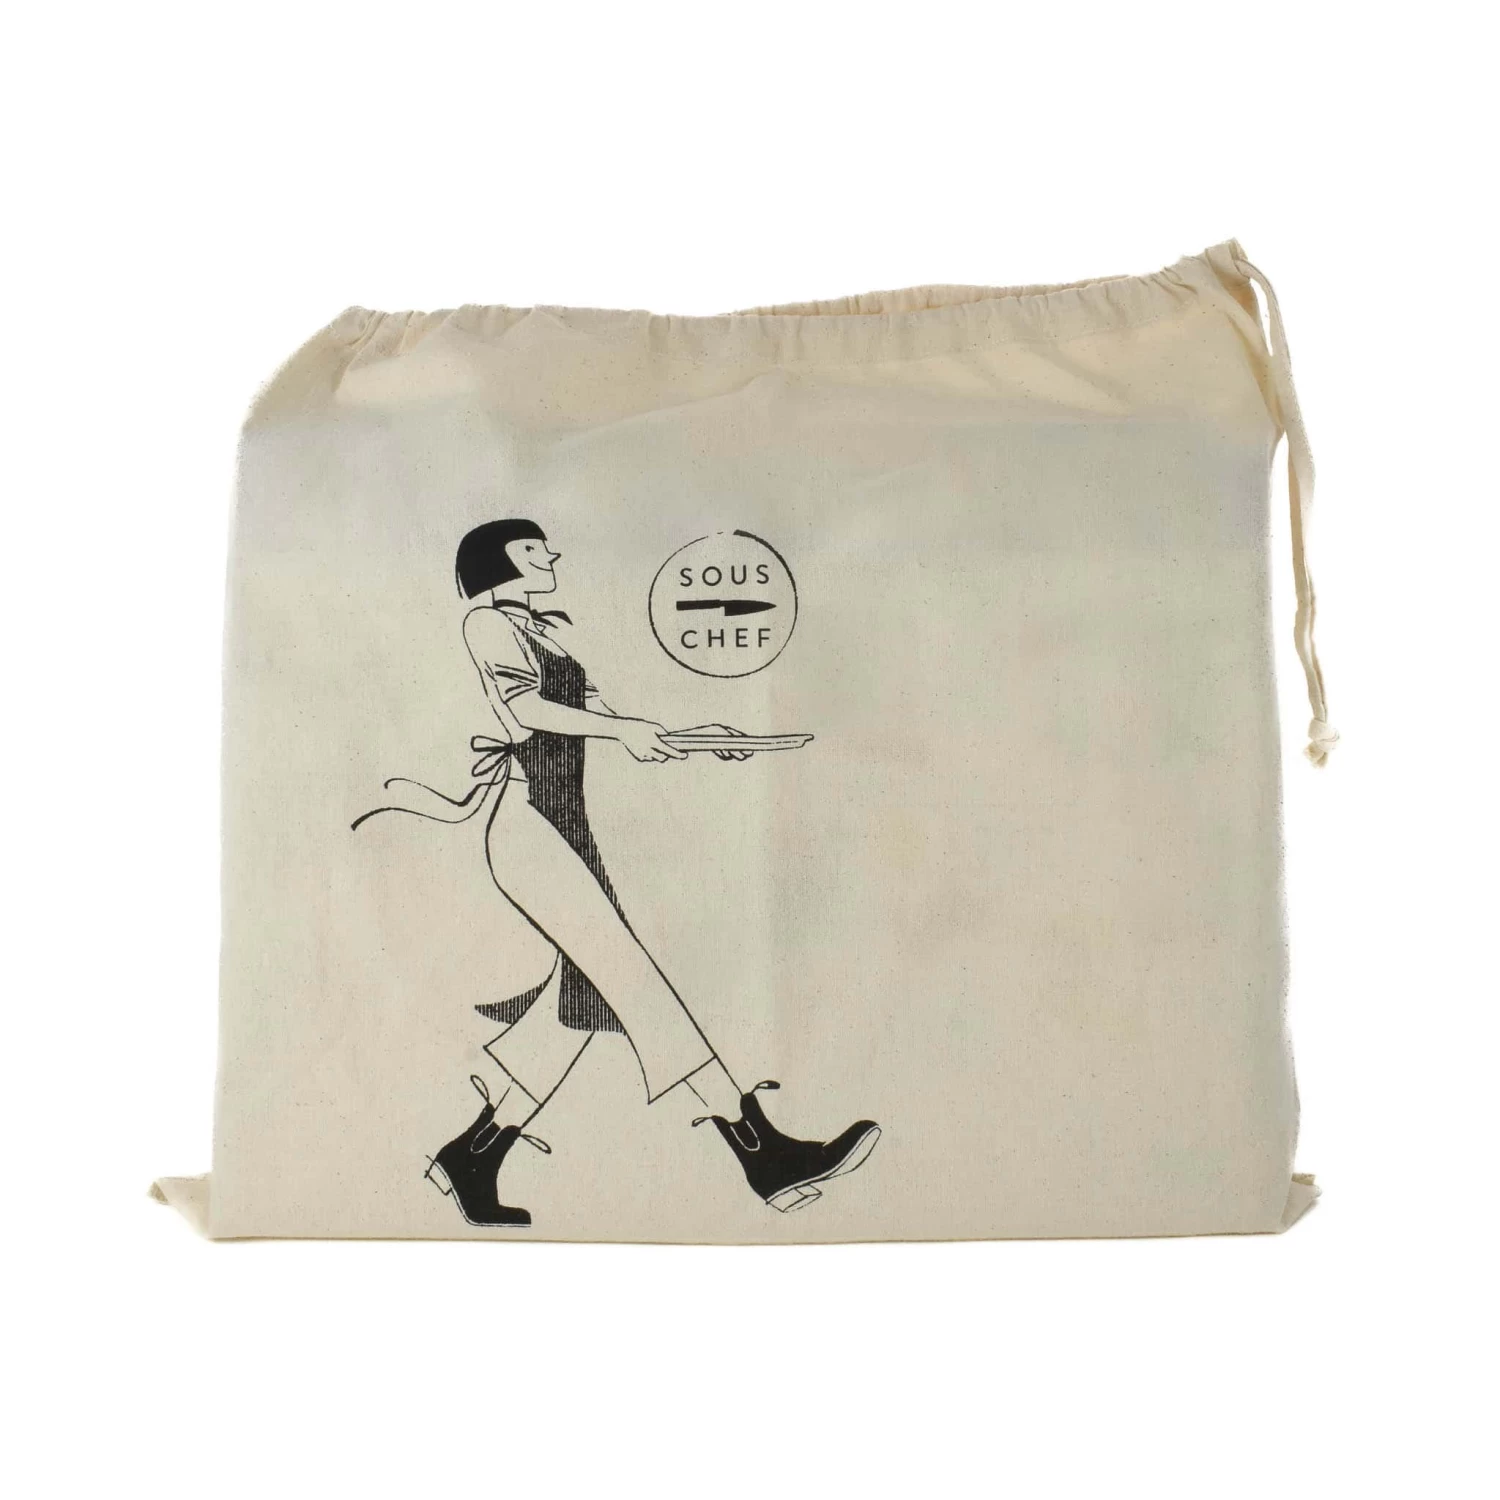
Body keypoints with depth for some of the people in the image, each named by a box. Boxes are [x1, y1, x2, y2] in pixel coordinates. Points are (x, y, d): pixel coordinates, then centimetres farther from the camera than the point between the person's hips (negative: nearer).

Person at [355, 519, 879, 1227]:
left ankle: (471, 1162, 15)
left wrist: (686, 737, 8)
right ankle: (766, 1155, -16)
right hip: (525, 827, -9)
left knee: (582, 996, 3)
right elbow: (522, 709, -12)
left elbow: (598, 715, 20)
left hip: (566, 828, 9)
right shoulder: (487, 620, 2)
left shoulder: (546, 631, 25)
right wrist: (623, 729, -11)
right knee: (632, 976, -13)